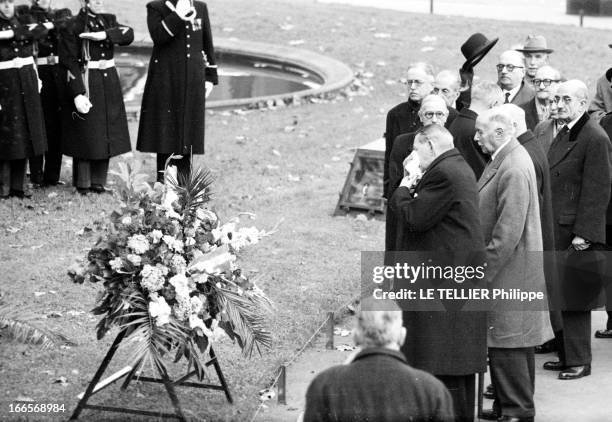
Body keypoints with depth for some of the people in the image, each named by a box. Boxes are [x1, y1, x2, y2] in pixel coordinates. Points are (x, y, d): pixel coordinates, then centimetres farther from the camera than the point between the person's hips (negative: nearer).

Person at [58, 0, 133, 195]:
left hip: (109, 84, 6)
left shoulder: (109, 21, 11)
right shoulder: (72, 27, -8)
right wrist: (77, 94, -19)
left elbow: (128, 34, -7)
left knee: (105, 135, 8)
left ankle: (98, 182, 17)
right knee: (86, 135, -3)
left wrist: (105, 35, -23)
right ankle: (82, 184, 6)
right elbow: (68, 63, -12)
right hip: (86, 85, -6)